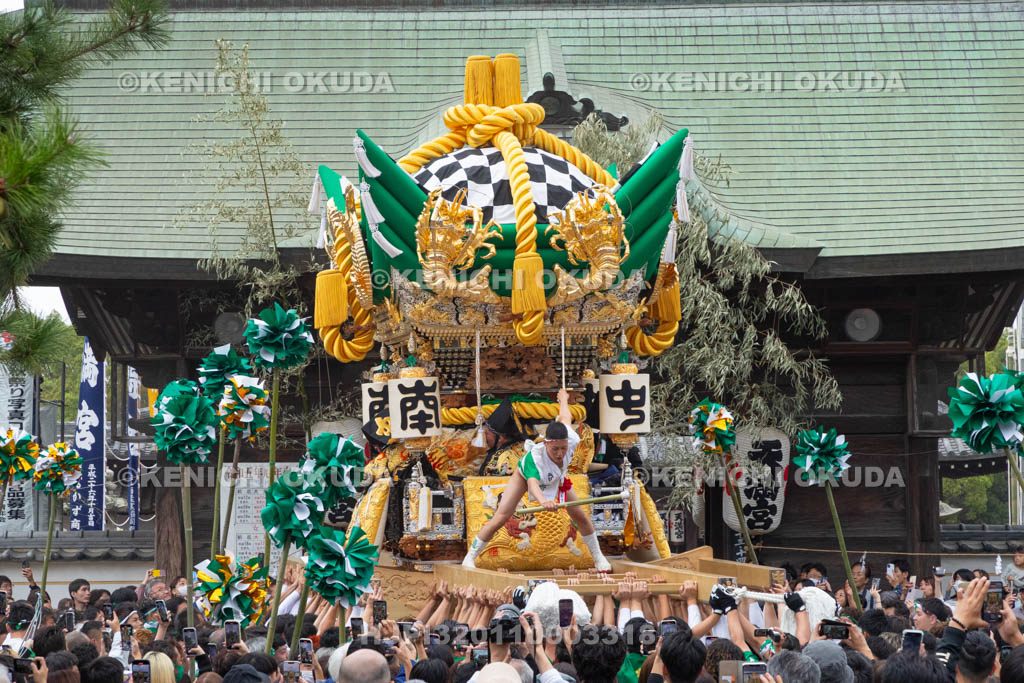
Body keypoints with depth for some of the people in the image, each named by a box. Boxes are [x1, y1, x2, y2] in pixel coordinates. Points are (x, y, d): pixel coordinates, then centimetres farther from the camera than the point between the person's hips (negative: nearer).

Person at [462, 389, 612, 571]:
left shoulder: (572, 441, -38)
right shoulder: (534, 457, -50)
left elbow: (565, 417, -16)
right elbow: (532, 483, -67)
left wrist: (563, 398, 8)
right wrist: (543, 501, -90)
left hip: (557, 478, 4)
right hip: (526, 474, -4)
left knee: (581, 517, 3)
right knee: (500, 519, -10)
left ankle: (598, 558, 25)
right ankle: (470, 558, 3)